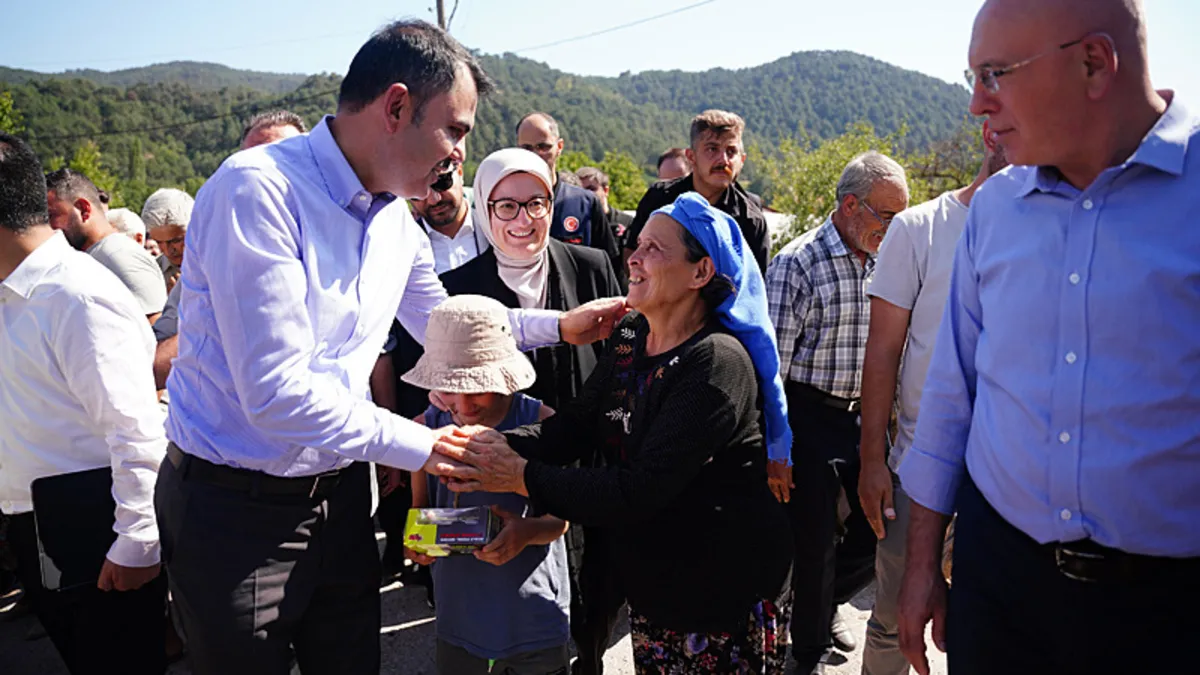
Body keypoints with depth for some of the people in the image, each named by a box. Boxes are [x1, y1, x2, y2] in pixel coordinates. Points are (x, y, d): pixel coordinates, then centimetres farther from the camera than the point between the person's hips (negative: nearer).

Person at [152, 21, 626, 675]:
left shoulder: (396, 216, 2)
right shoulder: (258, 190, -22)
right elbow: (277, 394, -27)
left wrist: (559, 324, 10)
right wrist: (422, 445, -18)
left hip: (339, 492, 7)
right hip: (236, 505, -6)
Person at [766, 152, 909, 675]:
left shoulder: (882, 262, 7)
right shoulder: (797, 263, -13)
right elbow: (772, 364, -15)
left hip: (868, 415, 6)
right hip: (813, 416, -6)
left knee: (880, 526, 13)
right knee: (816, 539, 5)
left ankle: (827, 603, 43)